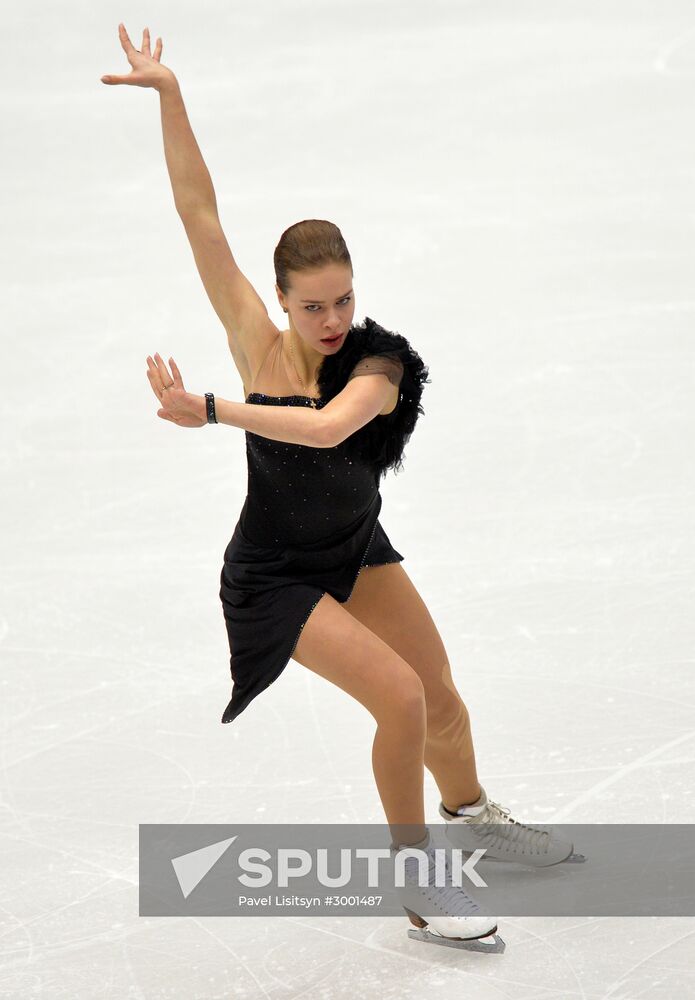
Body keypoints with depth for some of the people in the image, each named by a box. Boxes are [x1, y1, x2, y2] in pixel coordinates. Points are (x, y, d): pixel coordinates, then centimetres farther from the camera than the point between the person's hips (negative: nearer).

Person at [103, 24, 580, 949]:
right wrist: (169, 96, -29)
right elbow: (200, 215, -25)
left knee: (440, 696, 15)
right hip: (275, 576, -3)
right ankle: (416, 880, 2)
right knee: (400, 699, -16)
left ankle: (471, 813, 47)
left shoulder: (379, 364, -21)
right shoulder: (259, 345, -21)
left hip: (358, 550, 3)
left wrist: (212, 411, -51)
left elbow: (327, 426, -44)